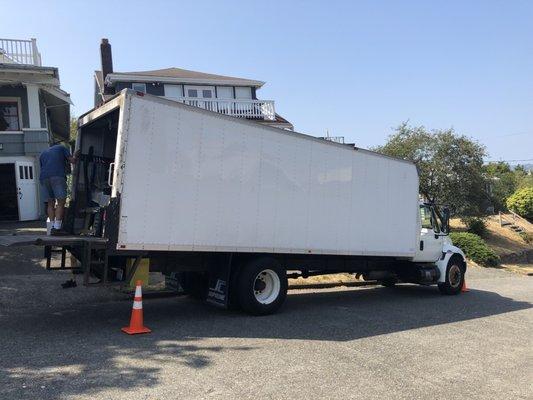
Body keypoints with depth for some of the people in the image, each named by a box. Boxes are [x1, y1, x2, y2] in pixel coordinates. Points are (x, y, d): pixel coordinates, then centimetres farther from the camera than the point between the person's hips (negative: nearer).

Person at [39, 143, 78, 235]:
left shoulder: (43, 153, 34)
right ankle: (57, 227, -16)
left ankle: (51, 227, 5)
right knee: (61, 202, -5)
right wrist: (75, 156, 32)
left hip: (43, 177, 4)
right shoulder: (61, 147, 23)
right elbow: (72, 160, 12)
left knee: (50, 203, 11)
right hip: (58, 176, -4)